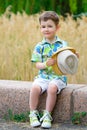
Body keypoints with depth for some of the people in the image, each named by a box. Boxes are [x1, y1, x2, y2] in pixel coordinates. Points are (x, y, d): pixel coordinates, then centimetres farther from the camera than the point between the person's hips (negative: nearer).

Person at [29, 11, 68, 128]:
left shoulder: (63, 44, 4)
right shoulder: (40, 46, 5)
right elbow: (37, 65, 0)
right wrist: (46, 64, -20)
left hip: (58, 77, -1)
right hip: (43, 76, 1)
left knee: (52, 87, -33)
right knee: (35, 87, -28)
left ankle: (47, 115, -16)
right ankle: (33, 114, -8)